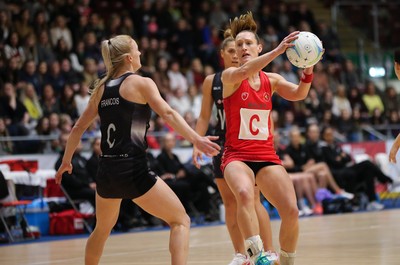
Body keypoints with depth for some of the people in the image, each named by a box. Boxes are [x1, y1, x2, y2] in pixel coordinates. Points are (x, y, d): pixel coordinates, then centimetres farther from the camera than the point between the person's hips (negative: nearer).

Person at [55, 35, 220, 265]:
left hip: (106, 171, 6)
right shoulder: (141, 83, -2)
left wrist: (66, 161, 31)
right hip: (133, 169, -6)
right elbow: (168, 113, -16)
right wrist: (196, 139, -25)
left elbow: (78, 128, 19)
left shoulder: (101, 88, 14)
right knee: (180, 221, -1)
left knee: (102, 229, 28)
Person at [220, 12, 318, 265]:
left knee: (291, 211, -13)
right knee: (245, 194, -37)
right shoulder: (229, 76, -4)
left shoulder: (271, 80, 8)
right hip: (237, 156, -4)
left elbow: (298, 94, -9)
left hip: (267, 156, 4)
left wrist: (308, 69, -28)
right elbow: (243, 72, -28)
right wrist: (278, 50, -39)